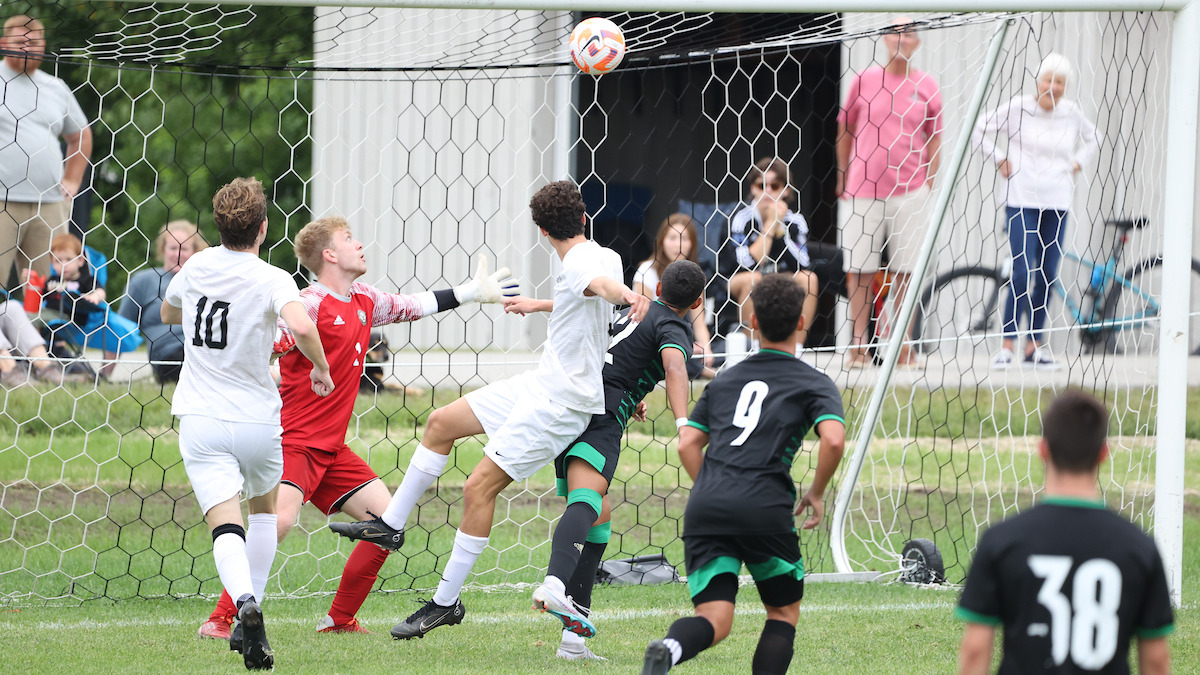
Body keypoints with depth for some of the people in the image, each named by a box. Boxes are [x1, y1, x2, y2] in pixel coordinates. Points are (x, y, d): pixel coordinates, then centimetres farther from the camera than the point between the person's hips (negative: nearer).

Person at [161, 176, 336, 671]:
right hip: (257, 420, -1)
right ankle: (250, 611, 21)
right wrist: (321, 369, -12)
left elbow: (167, 313, 23)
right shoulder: (272, 280, -10)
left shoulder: (196, 268, 3)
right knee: (264, 507, 26)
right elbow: (301, 326, -30)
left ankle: (245, 602, -39)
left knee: (226, 524, -11)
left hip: (202, 421, 1)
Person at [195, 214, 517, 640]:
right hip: (293, 441, -9)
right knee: (280, 518, -28)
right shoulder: (310, 305, -15)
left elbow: (410, 306, 28)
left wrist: (470, 293, 32)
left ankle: (340, 619, 13)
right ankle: (219, 619, -23)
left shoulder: (364, 301, 11)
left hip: (331, 449, 9)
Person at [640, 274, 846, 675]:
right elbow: (833, 439, -7)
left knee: (715, 622, 0)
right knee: (784, 612, 17)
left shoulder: (726, 379, 25)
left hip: (705, 507, 3)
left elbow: (688, 443, 19)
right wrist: (816, 494, 9)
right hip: (765, 508, -3)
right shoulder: (815, 384, 11)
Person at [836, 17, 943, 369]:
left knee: (905, 270, 2)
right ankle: (858, 344, 5)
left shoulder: (927, 87, 5)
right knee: (859, 269, 0)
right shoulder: (864, 80, 4)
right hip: (862, 191, 0)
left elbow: (934, 139, 11)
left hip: (909, 191, 0)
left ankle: (903, 345, 7)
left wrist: (929, 183, 5)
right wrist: (842, 178, 10)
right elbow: (845, 131, 11)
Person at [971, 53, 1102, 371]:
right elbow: (980, 130, 4)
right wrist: (999, 160, -1)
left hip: (1057, 203, 4)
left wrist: (1077, 164, 12)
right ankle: (1008, 344, -8)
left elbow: (1093, 139, 26)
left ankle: (1035, 344, 12)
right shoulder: (1018, 108, -5)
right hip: (1022, 199, -4)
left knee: (1047, 275, 4)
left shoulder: (1071, 112, 7)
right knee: (1022, 273, -13)